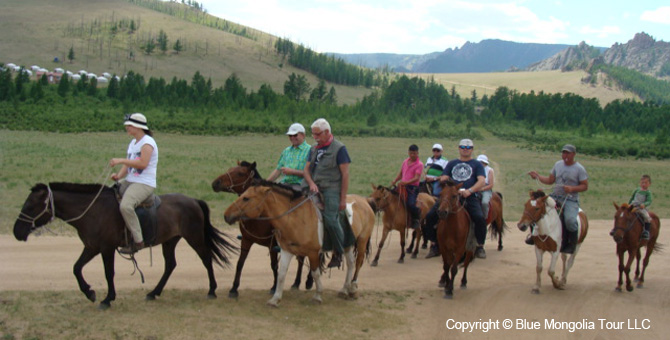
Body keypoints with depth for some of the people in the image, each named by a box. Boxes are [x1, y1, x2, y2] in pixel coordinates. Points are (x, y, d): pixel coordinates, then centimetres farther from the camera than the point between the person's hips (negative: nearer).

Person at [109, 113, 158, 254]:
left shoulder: (147, 142, -10)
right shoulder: (133, 143, 18)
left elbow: (143, 163, -22)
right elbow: (128, 165, 16)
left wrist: (121, 160, -21)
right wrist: (119, 175, -4)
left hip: (145, 184, -10)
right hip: (130, 181, 10)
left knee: (125, 206, -32)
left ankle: (138, 241, -24)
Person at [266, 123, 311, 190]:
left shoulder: (309, 150, -1)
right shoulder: (286, 151, 22)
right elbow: (278, 170, 23)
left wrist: (292, 171, -14)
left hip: (299, 184, -6)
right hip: (284, 183, 6)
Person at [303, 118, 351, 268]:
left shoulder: (339, 148, -3)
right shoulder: (314, 149, 17)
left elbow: (345, 174, -6)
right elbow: (306, 169, 13)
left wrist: (343, 199, -10)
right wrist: (311, 184, -10)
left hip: (331, 189, -7)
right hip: (315, 189, 7)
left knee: (330, 219, -21)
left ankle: (339, 252, -2)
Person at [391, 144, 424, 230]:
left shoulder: (419, 164, -5)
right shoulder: (405, 162, 14)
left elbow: (416, 178, -16)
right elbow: (400, 174, 23)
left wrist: (406, 182, -30)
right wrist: (395, 181, 6)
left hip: (413, 187, -7)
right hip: (403, 187, 7)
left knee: (410, 204, -27)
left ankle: (416, 218, 1)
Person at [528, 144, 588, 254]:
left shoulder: (579, 169, -5)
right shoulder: (558, 165, 10)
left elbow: (585, 186, -5)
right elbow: (550, 180, 15)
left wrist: (572, 189, -21)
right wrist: (538, 176, 1)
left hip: (571, 200, -5)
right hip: (555, 196, 6)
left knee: (570, 220, -32)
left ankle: (572, 243, -6)